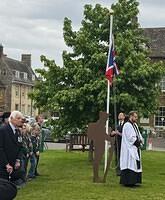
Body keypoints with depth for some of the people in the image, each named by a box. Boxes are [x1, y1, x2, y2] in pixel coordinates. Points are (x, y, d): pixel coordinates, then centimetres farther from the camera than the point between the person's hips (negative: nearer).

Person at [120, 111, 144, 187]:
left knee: (135, 164, 9)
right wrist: (138, 141, -12)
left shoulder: (135, 125, 16)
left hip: (135, 149, 10)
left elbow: (139, 135, 17)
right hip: (129, 149, -10)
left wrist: (140, 140, -2)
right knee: (130, 163, -10)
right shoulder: (127, 125, -14)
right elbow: (130, 138, -20)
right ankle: (128, 182, -7)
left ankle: (134, 181, 14)